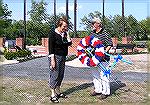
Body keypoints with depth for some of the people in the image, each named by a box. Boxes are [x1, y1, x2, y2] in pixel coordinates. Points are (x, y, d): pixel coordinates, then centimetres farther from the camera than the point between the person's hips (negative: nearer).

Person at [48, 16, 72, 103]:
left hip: (63, 57, 7)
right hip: (56, 57, -7)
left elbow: (69, 43, 8)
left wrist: (67, 34, -1)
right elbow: (51, 48, -13)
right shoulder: (53, 34, -10)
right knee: (55, 75, -5)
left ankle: (58, 92, 26)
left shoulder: (64, 34, 10)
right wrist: (52, 60, -18)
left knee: (61, 75, 13)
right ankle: (53, 95, 2)